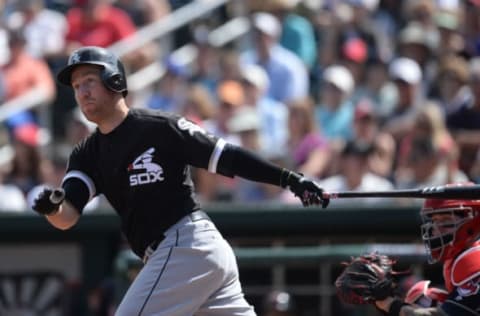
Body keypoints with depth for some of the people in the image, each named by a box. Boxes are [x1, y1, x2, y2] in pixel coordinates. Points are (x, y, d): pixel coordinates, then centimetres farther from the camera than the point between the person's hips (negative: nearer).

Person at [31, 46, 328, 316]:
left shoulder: (158, 127, -6)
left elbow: (225, 156, -5)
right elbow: (67, 218, 1)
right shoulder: (88, 155, 14)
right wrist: (52, 207, -23)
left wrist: (289, 178, -10)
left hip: (186, 246, -8)